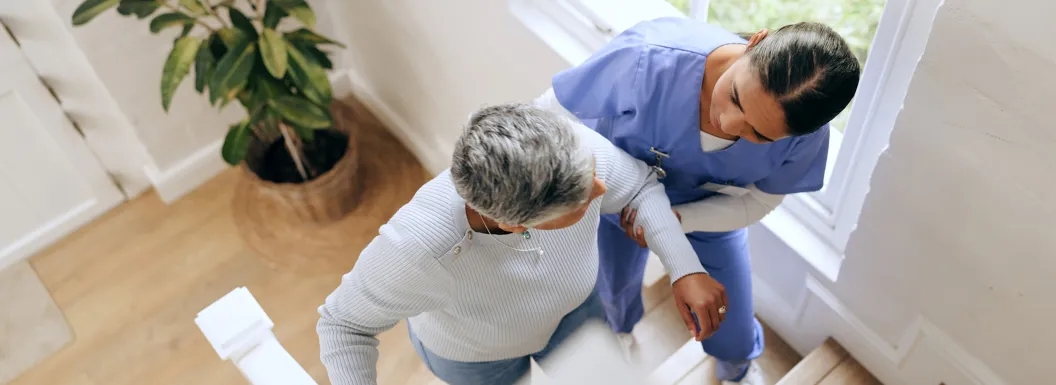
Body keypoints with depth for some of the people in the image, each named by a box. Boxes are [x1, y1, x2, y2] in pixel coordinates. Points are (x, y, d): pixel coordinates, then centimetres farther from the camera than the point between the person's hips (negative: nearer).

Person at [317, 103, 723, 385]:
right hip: (471, 348, -3)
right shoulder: (420, 245, -49)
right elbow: (347, 322, -28)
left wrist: (687, 270, -29)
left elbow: (640, 186, -17)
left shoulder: (575, 149, -41)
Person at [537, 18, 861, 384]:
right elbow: (549, 113, -34)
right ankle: (620, 335, 71)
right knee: (615, 290, 29)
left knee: (732, 339, 13)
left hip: (710, 211, 1)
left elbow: (757, 201, -18)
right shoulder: (648, 60, -46)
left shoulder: (806, 132, -35)